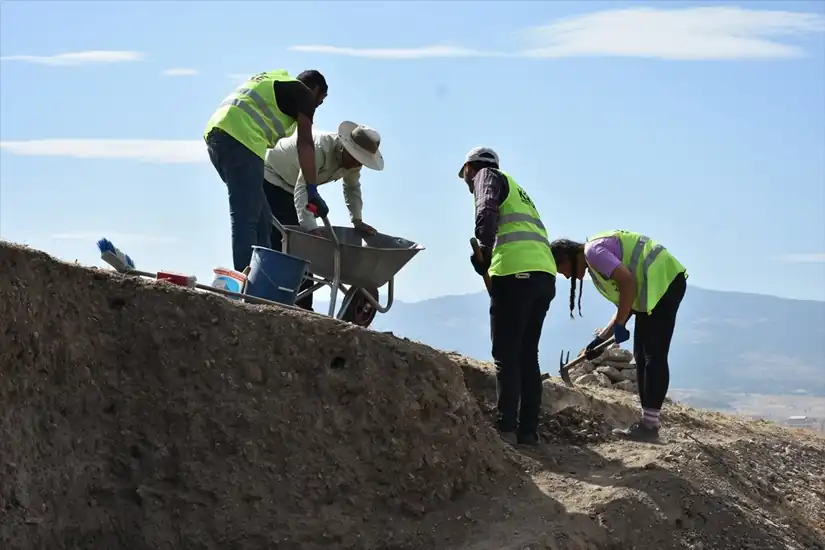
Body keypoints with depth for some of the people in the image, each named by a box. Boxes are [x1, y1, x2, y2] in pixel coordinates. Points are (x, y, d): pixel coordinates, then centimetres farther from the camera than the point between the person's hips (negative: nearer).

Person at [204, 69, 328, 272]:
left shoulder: (272, 82, 33)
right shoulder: (303, 93, 8)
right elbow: (305, 143, -3)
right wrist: (312, 190, -6)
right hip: (239, 138, -9)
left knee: (260, 217, 14)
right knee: (245, 217, -10)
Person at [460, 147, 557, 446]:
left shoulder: (487, 175, 12)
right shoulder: (516, 189, 34)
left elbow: (486, 211, -10)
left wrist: (484, 252, -6)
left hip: (516, 271, -8)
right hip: (545, 274, 8)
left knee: (506, 355, -7)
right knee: (527, 355, 11)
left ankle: (506, 428, -11)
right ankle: (528, 429, 9)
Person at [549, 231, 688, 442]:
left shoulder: (593, 251, -11)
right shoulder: (594, 263, 19)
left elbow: (628, 281, -22)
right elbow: (625, 304, 18)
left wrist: (619, 325, -16)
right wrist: (601, 339, 13)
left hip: (664, 280, -11)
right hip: (657, 287, 11)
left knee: (654, 355, -11)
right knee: (642, 355, 11)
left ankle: (650, 425, -11)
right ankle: (648, 421, 13)